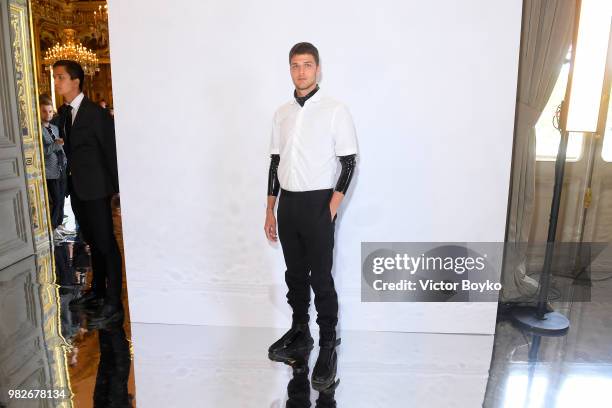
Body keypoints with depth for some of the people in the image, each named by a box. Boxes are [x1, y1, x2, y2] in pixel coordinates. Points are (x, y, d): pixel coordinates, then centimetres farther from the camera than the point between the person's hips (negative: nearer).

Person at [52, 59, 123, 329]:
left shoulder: (97, 113, -12)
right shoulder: (63, 113, 11)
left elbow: (111, 150, -11)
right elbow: (69, 148, 14)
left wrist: (116, 188, -10)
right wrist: (71, 179, 9)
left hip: (95, 189, -8)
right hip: (76, 188, 8)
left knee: (106, 244, -4)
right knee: (92, 242, 17)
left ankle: (113, 305, 1)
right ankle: (97, 292, 32)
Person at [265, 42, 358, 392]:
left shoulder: (336, 111, -6)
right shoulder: (282, 113, 10)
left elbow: (349, 163, -7)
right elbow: (276, 163, 12)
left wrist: (332, 207, -13)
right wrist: (270, 211, 11)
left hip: (318, 204, -5)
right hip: (287, 204, 5)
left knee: (321, 278, 0)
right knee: (294, 274, 15)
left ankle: (328, 347, 15)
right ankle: (300, 333, 34)